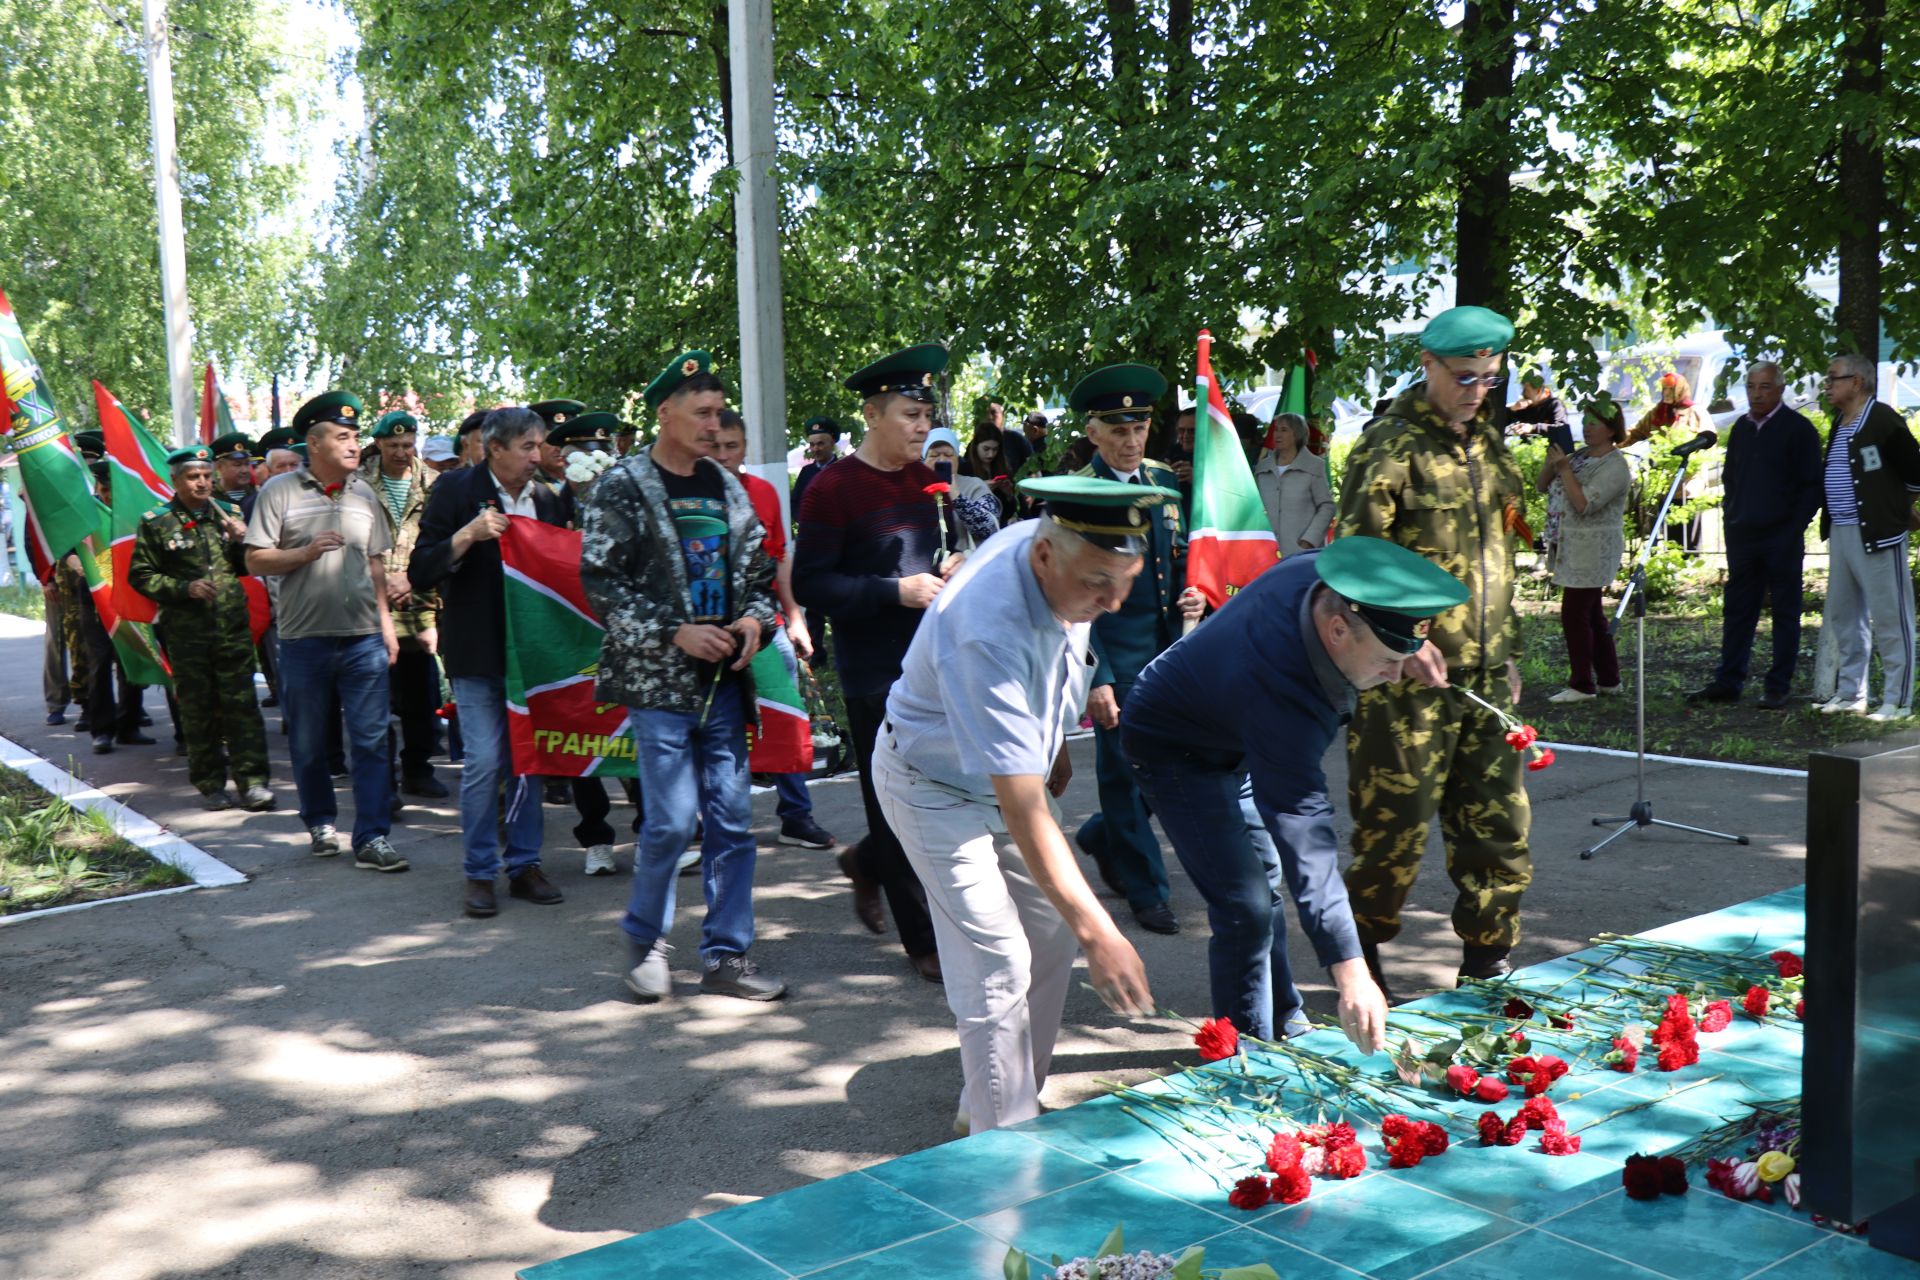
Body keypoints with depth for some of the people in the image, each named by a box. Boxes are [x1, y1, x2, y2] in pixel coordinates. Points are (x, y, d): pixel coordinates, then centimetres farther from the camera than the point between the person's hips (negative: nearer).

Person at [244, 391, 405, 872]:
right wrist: (306, 552, -16)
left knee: (370, 740, -3)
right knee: (308, 743, 9)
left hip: (363, 637, 2)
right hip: (304, 638, -2)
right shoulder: (280, 491, 0)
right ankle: (320, 823, 28)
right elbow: (255, 561, -3)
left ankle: (372, 838, 0)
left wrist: (385, 621, 12)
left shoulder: (364, 493, 11)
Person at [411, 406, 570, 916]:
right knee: (484, 762, -6)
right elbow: (420, 573, -10)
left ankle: (525, 864, 19)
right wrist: (467, 536, -23)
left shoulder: (545, 499, 9)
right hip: (478, 651, -4)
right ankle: (479, 873, 8)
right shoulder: (456, 491, -5)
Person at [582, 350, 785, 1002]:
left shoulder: (726, 488, 13)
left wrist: (753, 619, -1)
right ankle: (645, 942, 16)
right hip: (658, 679, -5)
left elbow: (757, 568, 20)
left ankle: (728, 955, 15)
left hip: (723, 678, 5)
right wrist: (674, 632, -15)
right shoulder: (623, 488, -3)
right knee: (671, 819, -6)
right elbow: (600, 582, -8)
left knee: (732, 817, 5)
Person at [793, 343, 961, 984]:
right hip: (873, 672, -7)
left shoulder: (927, 479, 12)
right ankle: (924, 942, 12)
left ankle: (868, 863, 38)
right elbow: (809, 585, -13)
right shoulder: (834, 488, -10)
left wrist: (949, 569, 1)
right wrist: (896, 591, -21)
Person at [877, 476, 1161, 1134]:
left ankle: (1009, 1103, 26)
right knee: (999, 968, -12)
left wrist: (1051, 746, 17)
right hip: (938, 786, -8)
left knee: (1051, 939, 9)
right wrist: (1097, 930, -44)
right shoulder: (989, 632, -42)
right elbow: (1023, 810, -42)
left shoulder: (1067, 556, -17)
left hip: (1016, 763, 8)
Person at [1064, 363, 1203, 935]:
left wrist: (1190, 597, 0)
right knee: (1124, 768, 1)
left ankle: (1103, 836, 34)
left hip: (1169, 646, 6)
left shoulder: (1167, 482, 9)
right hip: (1113, 651, -6)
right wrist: (1093, 677, -17)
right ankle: (1146, 892, 16)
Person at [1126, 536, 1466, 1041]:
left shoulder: (1320, 573, -24)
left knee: (1267, 880, 19)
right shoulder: (1280, 695, -44)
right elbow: (1304, 834, -46)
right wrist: (1349, 970, -48)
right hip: (1175, 753, -9)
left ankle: (1285, 1025, 35)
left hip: (1234, 739, 9)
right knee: (1246, 910, -15)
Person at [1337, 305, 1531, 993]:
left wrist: (1507, 648, 21)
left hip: (1484, 675, 7)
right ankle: (1357, 953, 21)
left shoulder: (1488, 440, 16)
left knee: (1499, 825, 8)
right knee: (1395, 828, 0)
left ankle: (1486, 963, 23)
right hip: (1409, 676, -7)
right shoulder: (1390, 443, -8)